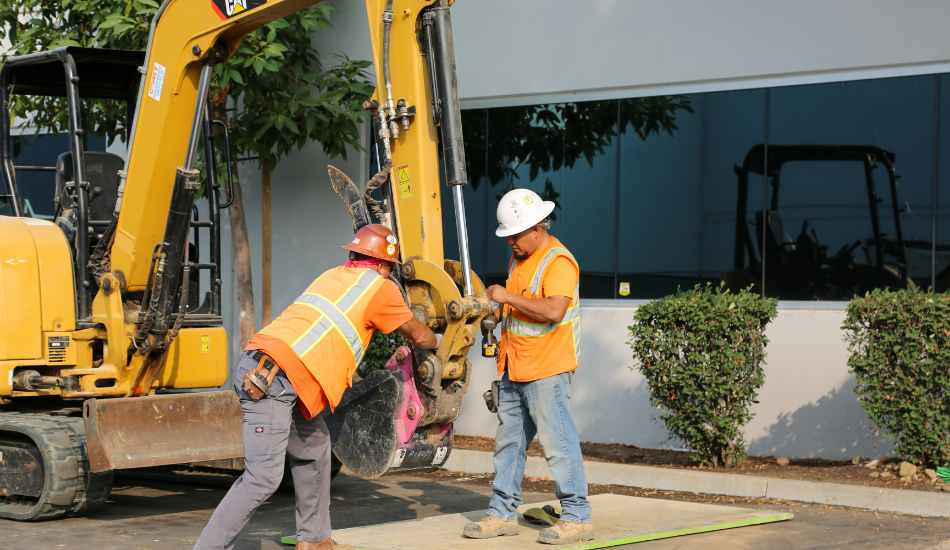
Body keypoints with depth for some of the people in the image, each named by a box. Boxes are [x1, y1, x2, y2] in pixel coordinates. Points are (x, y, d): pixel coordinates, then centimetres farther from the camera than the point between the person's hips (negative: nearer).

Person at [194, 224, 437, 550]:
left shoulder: (334, 276, 26)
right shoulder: (380, 288, 7)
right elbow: (419, 336, 19)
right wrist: (433, 343, 42)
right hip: (273, 379, -9)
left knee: (313, 445, 20)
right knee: (263, 477, -11)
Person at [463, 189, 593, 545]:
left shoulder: (558, 262, -14)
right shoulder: (519, 258, 15)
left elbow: (554, 310, -28)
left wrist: (508, 297, -21)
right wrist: (496, 313, 10)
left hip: (547, 369, -9)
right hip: (514, 368, 9)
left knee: (557, 442, -7)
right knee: (508, 441, 12)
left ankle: (577, 518, -1)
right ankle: (503, 513, 20)